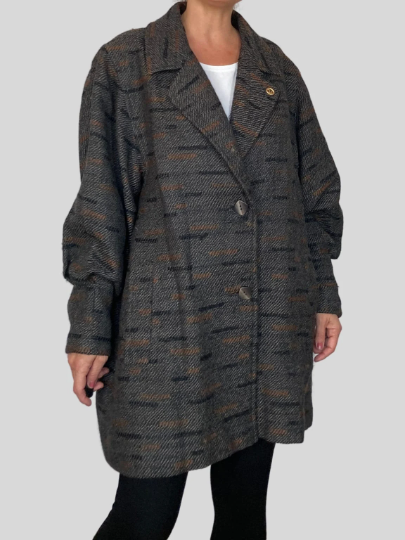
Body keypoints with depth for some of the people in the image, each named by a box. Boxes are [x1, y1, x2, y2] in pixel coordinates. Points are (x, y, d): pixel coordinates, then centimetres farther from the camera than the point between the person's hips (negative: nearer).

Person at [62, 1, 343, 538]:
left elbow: (314, 193, 14)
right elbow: (99, 206, -4)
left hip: (273, 324, 4)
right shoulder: (122, 63, -1)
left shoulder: (279, 70, 10)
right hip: (166, 327, -3)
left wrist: (324, 297, 11)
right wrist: (89, 330, -6)